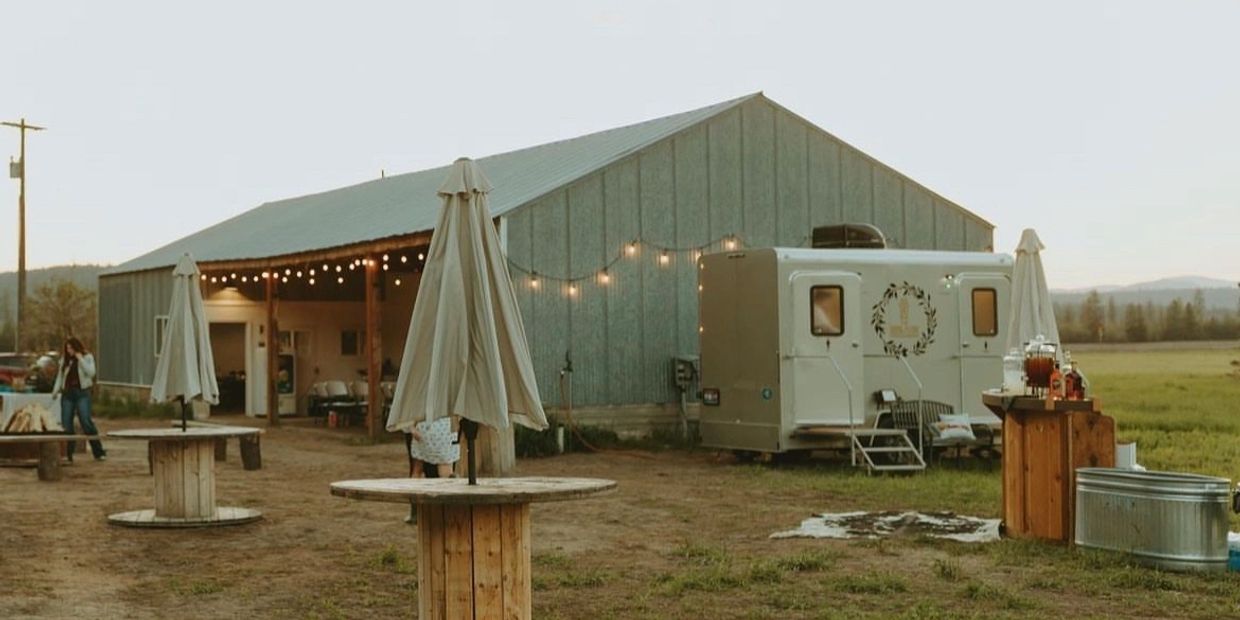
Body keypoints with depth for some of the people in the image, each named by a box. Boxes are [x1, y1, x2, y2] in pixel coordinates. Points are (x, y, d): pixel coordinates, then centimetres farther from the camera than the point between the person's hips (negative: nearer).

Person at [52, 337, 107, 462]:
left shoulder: (87, 357, 2)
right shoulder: (65, 359, 12)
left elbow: (91, 372, -12)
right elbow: (60, 376, 15)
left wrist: (80, 359, -15)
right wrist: (55, 390, 4)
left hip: (82, 393, -4)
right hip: (67, 393, 4)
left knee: (86, 421, -12)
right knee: (66, 424, 0)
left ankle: (98, 452, -7)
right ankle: (67, 454, 8)